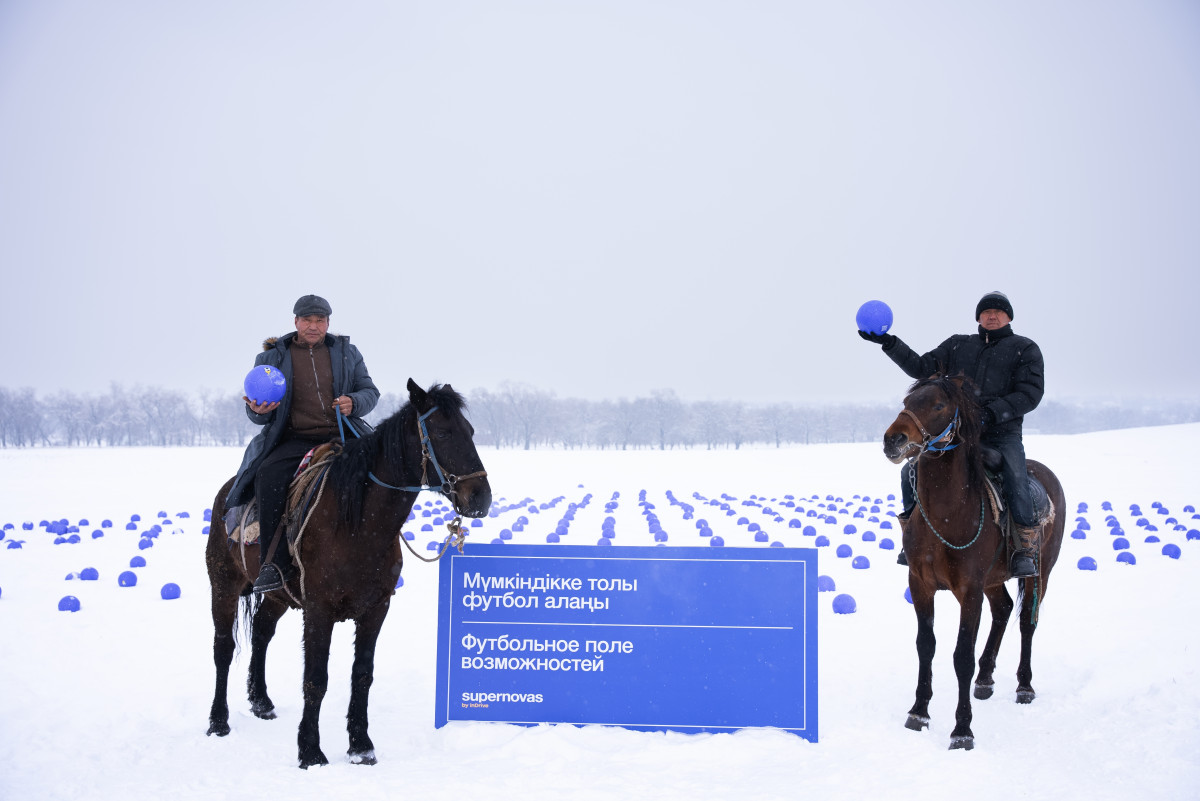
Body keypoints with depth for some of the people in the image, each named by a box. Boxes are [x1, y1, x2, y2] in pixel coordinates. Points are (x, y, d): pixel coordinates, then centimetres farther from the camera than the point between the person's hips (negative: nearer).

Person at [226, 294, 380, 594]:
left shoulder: (347, 352, 14)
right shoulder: (272, 356, 10)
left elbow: (369, 392, 14)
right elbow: (260, 417, 13)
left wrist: (353, 402, -10)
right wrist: (257, 411, -13)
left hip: (343, 437, 1)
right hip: (295, 440, -1)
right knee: (268, 474, -31)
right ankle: (275, 563, -32)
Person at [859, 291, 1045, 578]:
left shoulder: (1025, 349, 8)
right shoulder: (958, 345, 18)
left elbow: (1031, 393, -3)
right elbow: (922, 368, 13)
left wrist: (994, 412, -18)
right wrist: (889, 343, 3)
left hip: (1003, 433, -3)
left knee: (1015, 480, -29)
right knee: (912, 471, -12)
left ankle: (1026, 546, -13)